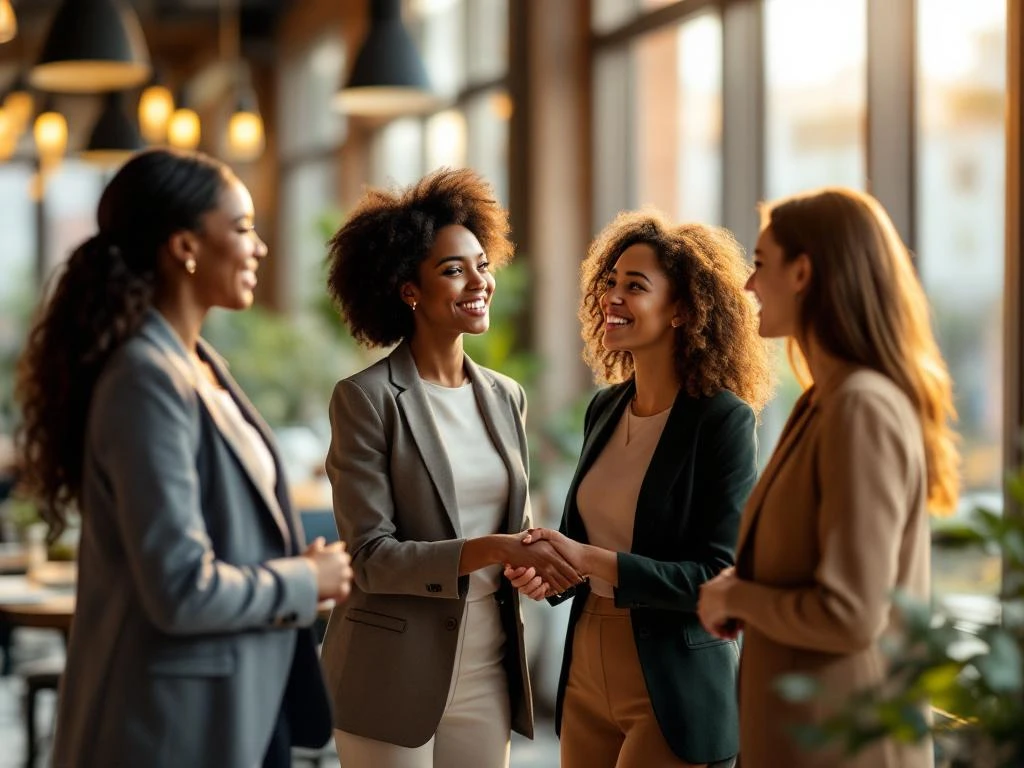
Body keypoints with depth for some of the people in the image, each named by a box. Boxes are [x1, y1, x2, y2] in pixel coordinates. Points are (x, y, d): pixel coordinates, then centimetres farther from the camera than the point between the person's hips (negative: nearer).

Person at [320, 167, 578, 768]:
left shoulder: (506, 397, 9)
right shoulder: (367, 398, -8)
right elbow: (371, 556, -13)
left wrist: (534, 555, -7)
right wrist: (490, 549, -23)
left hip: (488, 674, 5)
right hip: (396, 677, -5)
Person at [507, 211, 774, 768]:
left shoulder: (724, 419, -13)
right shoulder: (605, 408, 7)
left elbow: (719, 575, -16)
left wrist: (594, 561, -22)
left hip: (673, 691, -6)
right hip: (586, 671, 6)